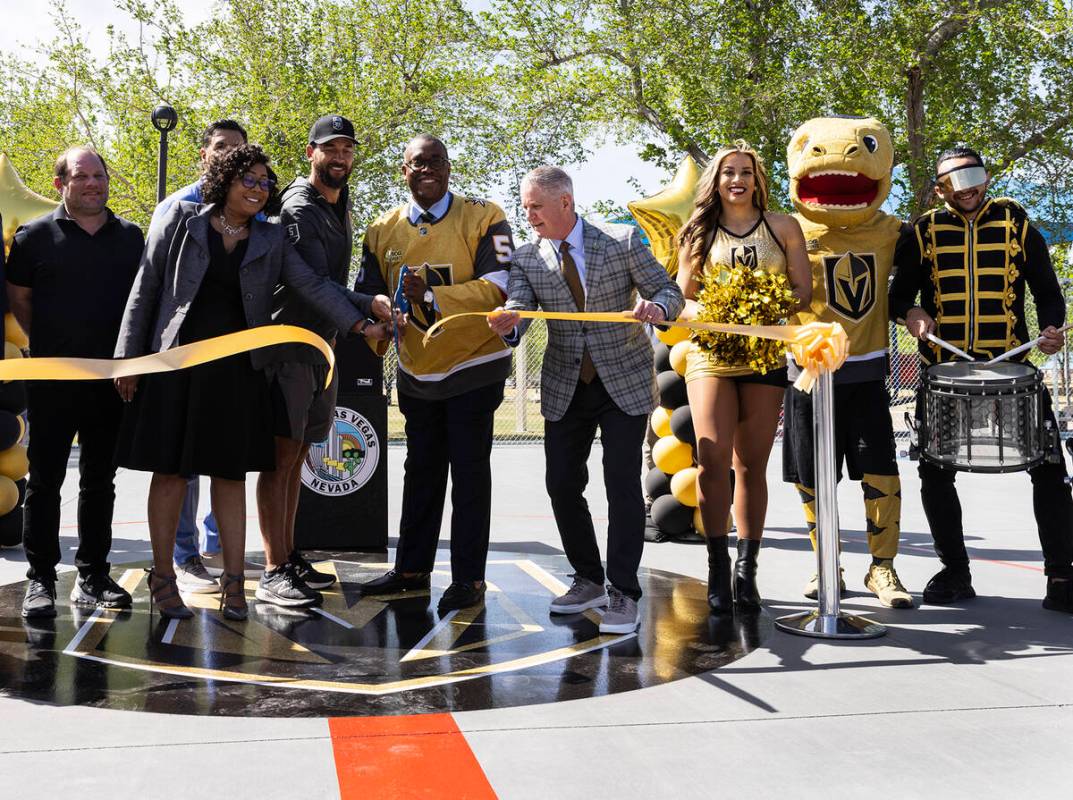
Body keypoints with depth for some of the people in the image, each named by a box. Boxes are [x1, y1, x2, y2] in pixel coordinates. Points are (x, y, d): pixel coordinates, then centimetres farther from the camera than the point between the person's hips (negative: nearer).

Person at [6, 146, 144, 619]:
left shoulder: (131, 237, 8)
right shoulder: (36, 236, -1)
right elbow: (19, 300, 6)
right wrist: (51, 346, 5)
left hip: (112, 378, 3)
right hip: (53, 380, -3)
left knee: (100, 481, 9)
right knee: (45, 479, 2)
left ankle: (93, 578, 18)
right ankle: (40, 580, 9)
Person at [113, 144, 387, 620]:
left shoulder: (270, 241, 9)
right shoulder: (181, 222, 2)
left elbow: (314, 285, 0)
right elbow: (146, 289, 2)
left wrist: (358, 321, -13)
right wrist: (128, 357, -2)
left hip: (236, 369, 2)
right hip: (176, 362, -2)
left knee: (231, 474, 6)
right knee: (170, 470, 3)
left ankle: (233, 581, 12)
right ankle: (162, 576, 15)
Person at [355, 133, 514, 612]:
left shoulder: (482, 218, -10)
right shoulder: (383, 230, 4)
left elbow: (498, 287, -20)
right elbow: (369, 294, 7)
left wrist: (431, 296, -30)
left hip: (473, 366, -4)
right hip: (416, 371, 5)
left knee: (469, 470, 0)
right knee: (421, 470, 14)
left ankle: (469, 578, 8)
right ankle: (411, 569, 25)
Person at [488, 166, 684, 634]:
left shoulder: (623, 241, -6)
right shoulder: (527, 259, 1)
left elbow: (670, 291, -3)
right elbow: (517, 307, -13)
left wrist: (657, 306, -27)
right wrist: (507, 324, -37)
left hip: (624, 383, -3)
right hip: (564, 388, 4)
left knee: (622, 484, -7)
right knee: (561, 484, 5)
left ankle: (623, 594, 3)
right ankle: (589, 580, 24)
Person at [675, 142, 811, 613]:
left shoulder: (782, 227, 9)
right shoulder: (698, 233, 11)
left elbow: (803, 290, 6)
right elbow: (682, 300, 10)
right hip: (710, 353, 0)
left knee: (751, 465, 3)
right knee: (712, 460, -14)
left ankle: (746, 572, 11)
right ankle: (718, 570, -6)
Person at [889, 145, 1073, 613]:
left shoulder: (1015, 224, 5)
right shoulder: (924, 233, 5)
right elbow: (897, 291, 10)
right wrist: (909, 313, -13)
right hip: (943, 370, 1)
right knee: (934, 472, 3)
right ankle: (955, 573, 18)